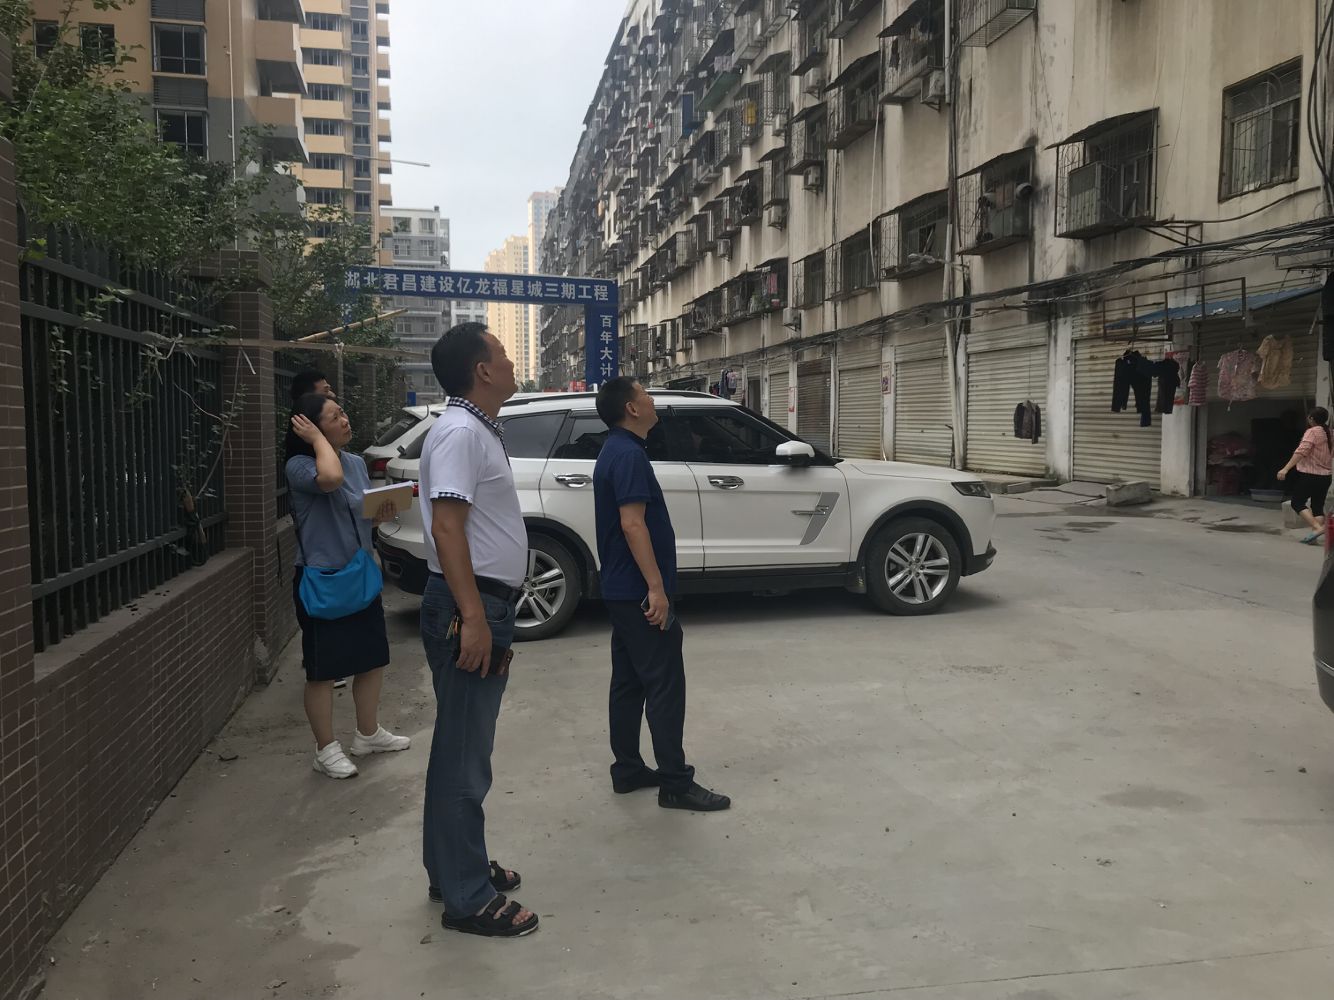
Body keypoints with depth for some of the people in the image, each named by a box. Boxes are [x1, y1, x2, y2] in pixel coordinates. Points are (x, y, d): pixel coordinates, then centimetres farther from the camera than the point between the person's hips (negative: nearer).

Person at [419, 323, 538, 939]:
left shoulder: (481, 430, 16)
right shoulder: (459, 433, -16)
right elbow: (446, 526, -24)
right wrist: (472, 618, -28)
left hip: (486, 607, 10)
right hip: (468, 609, -10)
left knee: (463, 749, 18)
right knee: (465, 757, -2)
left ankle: (457, 868, 31)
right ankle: (467, 899, 8)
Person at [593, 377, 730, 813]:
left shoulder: (616, 451, 15)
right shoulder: (630, 455, -17)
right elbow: (632, 523, -24)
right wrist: (656, 588, -24)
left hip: (622, 590, 10)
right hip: (639, 591, -10)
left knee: (629, 682, 14)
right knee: (665, 686, -5)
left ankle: (627, 770, 21)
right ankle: (675, 783, 0)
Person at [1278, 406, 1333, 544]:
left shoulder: (1312, 431, -12)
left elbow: (1302, 451, -22)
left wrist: (1285, 469, -25)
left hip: (1308, 475, -7)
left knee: (1298, 503, -1)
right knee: (1318, 507, 10)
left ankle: (1317, 527, -17)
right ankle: (1314, 536, 3)